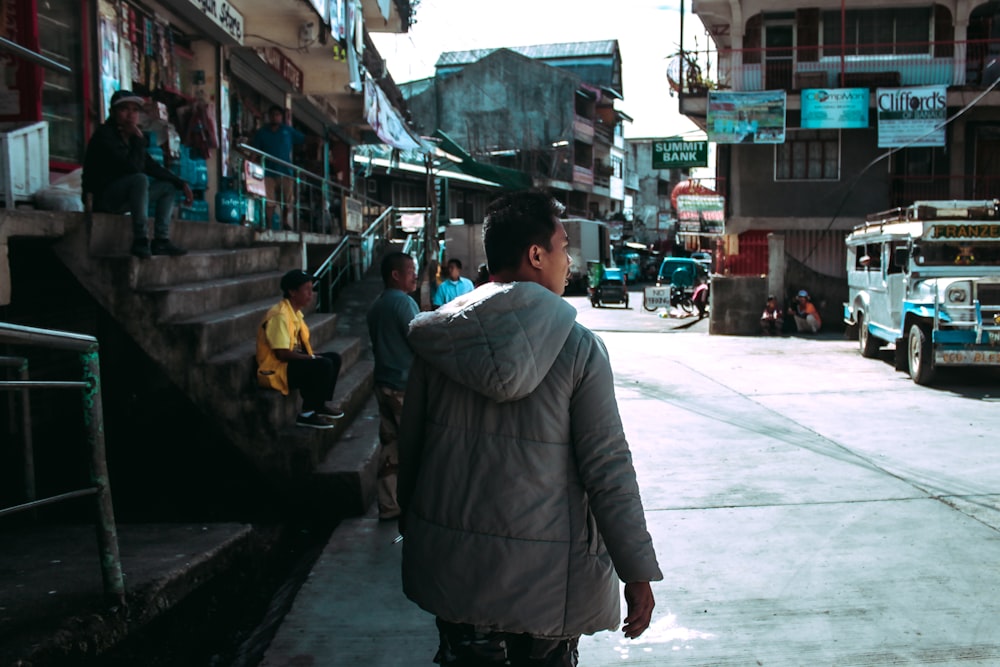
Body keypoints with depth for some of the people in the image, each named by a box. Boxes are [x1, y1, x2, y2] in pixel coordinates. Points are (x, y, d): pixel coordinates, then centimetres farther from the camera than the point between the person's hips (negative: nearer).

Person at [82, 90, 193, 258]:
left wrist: (182, 184, 7)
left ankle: (160, 241, -6)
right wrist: (139, 139, -17)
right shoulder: (104, 135, -14)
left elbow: (153, 167, 15)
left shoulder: (131, 137, 10)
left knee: (169, 187, 9)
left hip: (122, 199, 9)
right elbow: (132, 168, -27)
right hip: (102, 198, -9)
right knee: (140, 179, -33)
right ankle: (140, 240, -33)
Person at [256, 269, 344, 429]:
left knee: (334, 358, 9)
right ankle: (307, 415, -14)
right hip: (276, 370, -10)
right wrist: (312, 358, -17)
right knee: (323, 365, -26)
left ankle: (319, 405, 17)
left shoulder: (295, 311, 9)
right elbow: (282, 354, -25)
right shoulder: (280, 315, -23)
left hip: (290, 362, 10)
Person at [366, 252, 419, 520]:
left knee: (389, 446, 11)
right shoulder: (403, 302, -15)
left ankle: (388, 506, 16)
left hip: (384, 384, 8)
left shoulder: (376, 306, 12)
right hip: (406, 386, -8)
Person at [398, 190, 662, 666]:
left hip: (452, 566, 3)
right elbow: (608, 468, -13)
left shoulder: (437, 337, -4)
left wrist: (411, 517, 21)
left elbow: (410, 440, 6)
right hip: (546, 573, -3)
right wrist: (639, 572, -5)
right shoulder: (577, 346, -14)